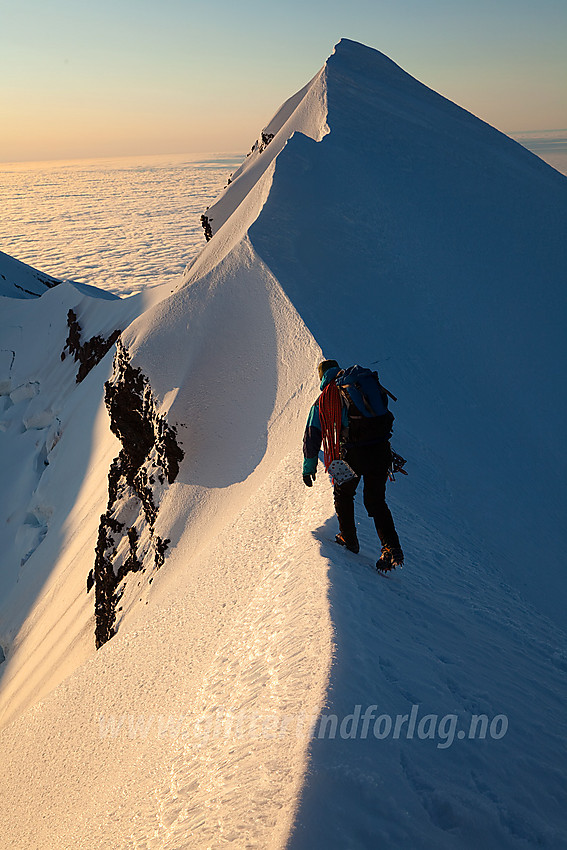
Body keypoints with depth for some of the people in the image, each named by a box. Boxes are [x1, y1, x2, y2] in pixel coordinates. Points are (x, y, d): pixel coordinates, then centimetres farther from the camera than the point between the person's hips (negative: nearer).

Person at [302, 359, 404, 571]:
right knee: (376, 500, 12)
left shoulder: (325, 398, 8)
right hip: (380, 448, 3)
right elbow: (383, 402, 21)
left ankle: (348, 539, 27)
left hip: (353, 452, -3)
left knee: (343, 494, 23)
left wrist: (309, 466, 18)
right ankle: (392, 547, -1)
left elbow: (313, 434, 10)